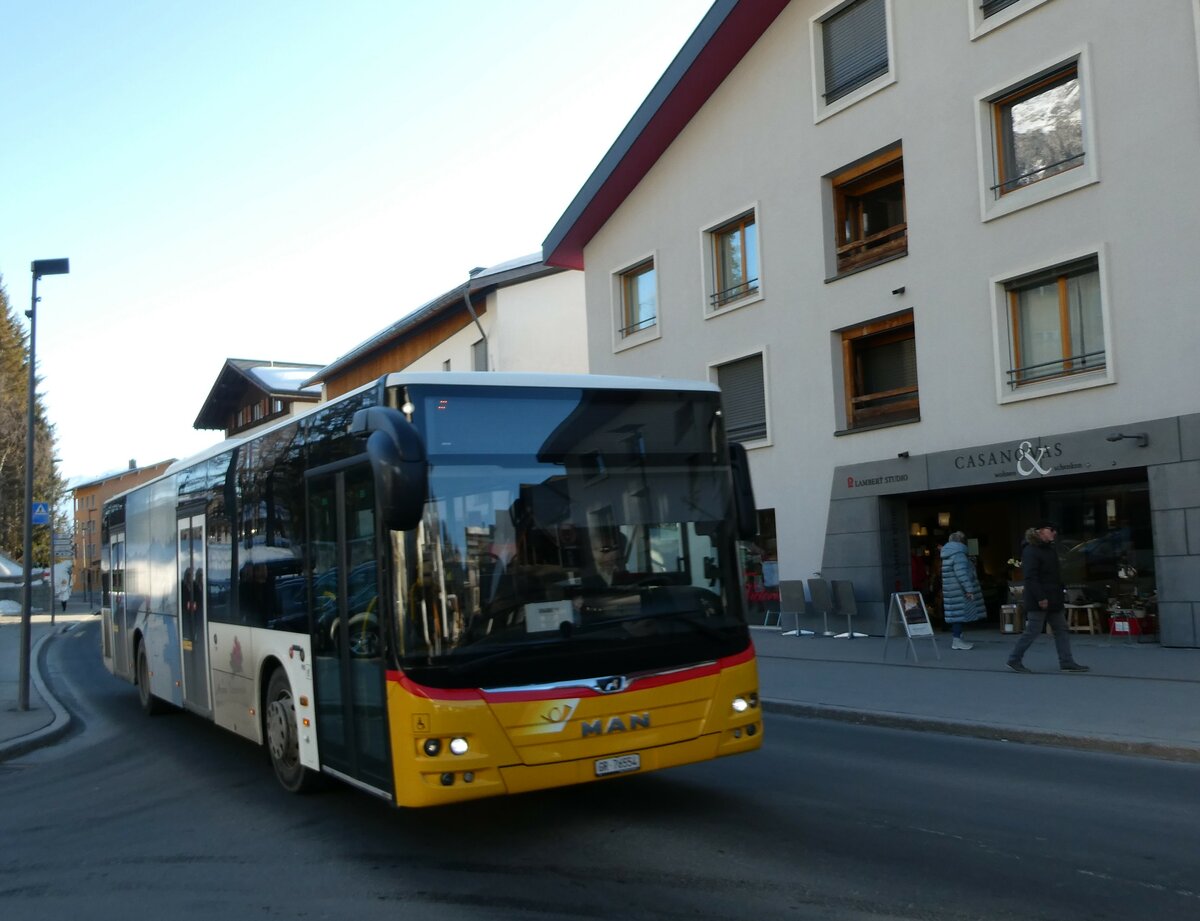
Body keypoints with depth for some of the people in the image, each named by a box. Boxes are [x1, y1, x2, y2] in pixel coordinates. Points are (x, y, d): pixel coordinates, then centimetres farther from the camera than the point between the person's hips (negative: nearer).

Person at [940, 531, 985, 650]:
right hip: (959, 591, -10)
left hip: (951, 590, 10)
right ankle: (957, 641, -6)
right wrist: (969, 589, -23)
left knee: (957, 614, 14)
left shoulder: (948, 554, 17)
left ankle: (957, 639, 19)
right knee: (960, 613, -7)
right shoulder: (958, 554, -16)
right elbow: (962, 574, -24)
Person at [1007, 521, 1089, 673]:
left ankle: (1067, 662, 13)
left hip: (1054, 599, 10)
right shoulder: (1031, 551, -15)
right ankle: (1014, 660, 6)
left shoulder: (1050, 549, 16)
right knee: (1033, 631, -5)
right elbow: (1030, 577, -22)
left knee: (1061, 630, 9)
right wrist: (1040, 598, -25)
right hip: (1038, 602, -10)